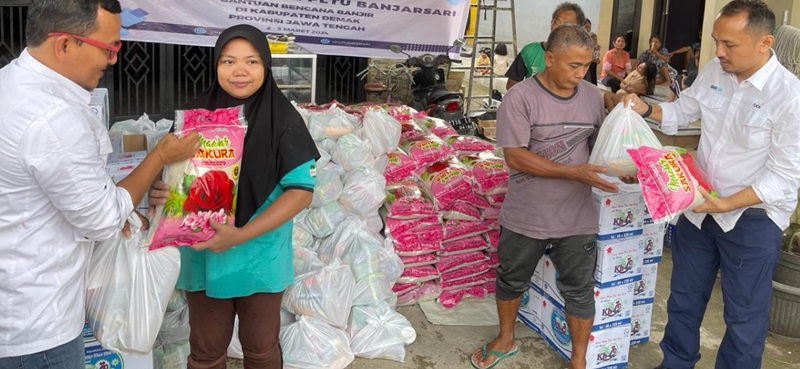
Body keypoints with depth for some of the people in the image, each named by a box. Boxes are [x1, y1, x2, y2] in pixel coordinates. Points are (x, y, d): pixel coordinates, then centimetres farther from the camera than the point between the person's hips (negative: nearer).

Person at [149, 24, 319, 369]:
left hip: (260, 256, -2)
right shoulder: (196, 113, -4)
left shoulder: (283, 118, -12)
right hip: (203, 255, 2)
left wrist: (241, 235, -21)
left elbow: (301, 190, -13)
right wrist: (159, 192, -19)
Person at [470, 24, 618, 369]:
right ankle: (505, 340, 43)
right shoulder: (520, 97, -15)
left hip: (577, 218, 3)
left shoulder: (592, 96, 0)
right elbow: (515, 156, -20)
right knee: (511, 281, 18)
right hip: (525, 217, -2)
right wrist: (573, 173, -26)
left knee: (579, 291, 12)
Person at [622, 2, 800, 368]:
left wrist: (726, 205, -28)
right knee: (684, 297, 21)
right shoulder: (713, 71, -5)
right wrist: (645, 109, -7)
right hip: (699, 206, 6)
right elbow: (682, 110, 13)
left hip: (751, 217, -6)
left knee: (743, 314, 10)